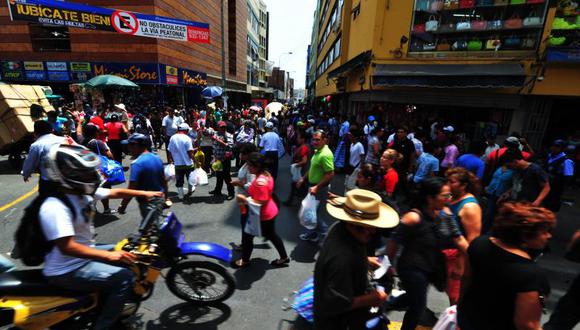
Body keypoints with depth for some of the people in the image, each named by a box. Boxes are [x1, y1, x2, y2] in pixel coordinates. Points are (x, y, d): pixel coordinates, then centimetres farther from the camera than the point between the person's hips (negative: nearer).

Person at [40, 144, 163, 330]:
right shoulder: (54, 207, -27)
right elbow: (67, 247, -33)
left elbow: (115, 193, 9)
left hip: (83, 256, 10)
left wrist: (144, 194, 5)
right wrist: (108, 255, -36)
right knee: (124, 278, -18)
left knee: (125, 255, 20)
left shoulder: (82, 192, -1)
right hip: (67, 270, -10)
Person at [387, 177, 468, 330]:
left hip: (434, 265, 7)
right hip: (413, 268, -7)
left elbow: (458, 238, 1)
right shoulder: (413, 218, -31)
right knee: (418, 307, 6)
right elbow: (394, 243, -21)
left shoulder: (445, 213, -10)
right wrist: (388, 266, -10)